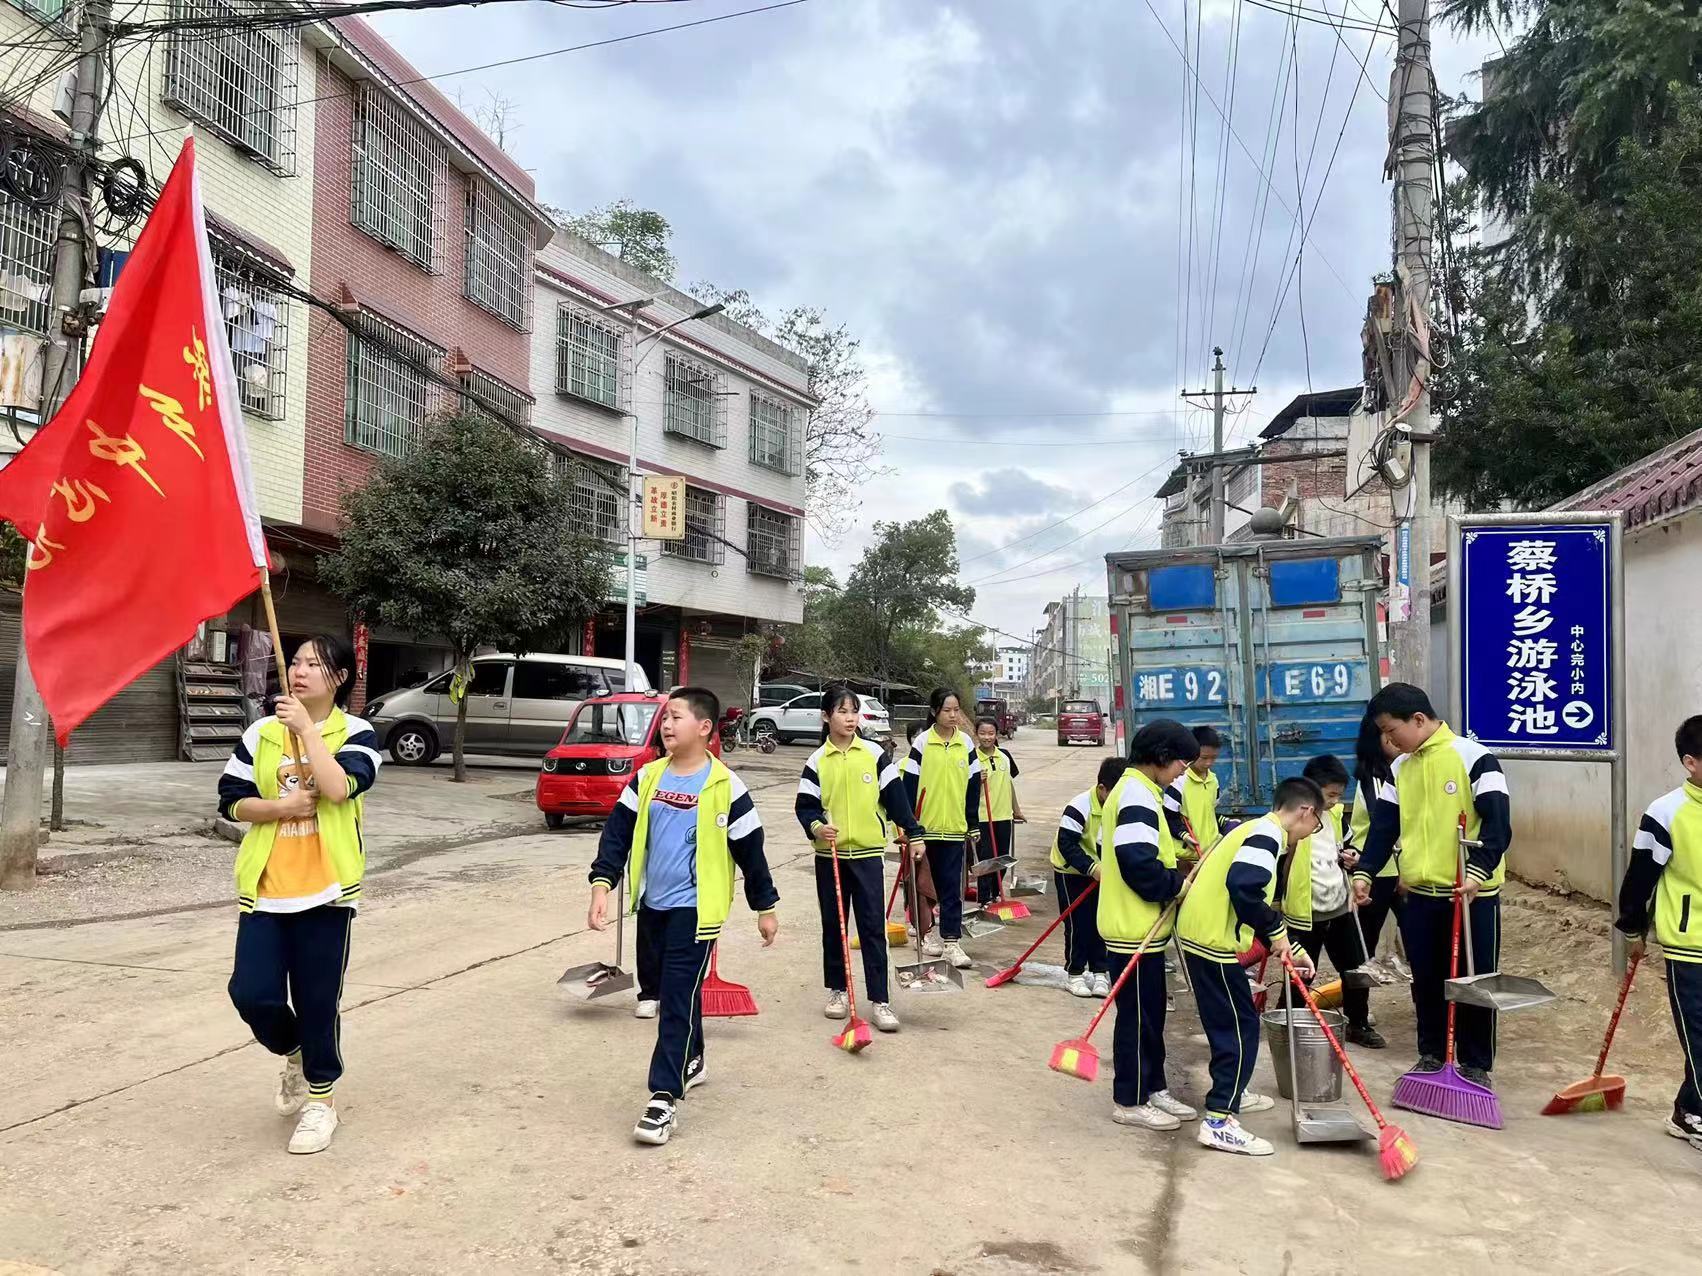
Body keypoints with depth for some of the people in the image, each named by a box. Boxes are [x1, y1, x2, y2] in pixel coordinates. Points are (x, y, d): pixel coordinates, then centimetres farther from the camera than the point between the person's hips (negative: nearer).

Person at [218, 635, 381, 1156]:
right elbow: (232, 801, 5)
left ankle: (321, 1100, 23)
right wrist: (280, 806, -12)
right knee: (252, 994, -2)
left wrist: (307, 728, -19)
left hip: (325, 887, -3)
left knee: (317, 1002, 3)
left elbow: (340, 786, -21)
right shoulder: (262, 732, 7)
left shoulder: (355, 733, -3)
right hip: (265, 886, 3)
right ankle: (294, 1053, 30)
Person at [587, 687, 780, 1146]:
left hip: (695, 908, -6)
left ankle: (665, 1098, -5)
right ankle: (691, 1061, 42)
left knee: (678, 999, -8)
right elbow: (617, 833, 1)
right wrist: (602, 884, -12)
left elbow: (750, 851, -4)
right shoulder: (647, 778, 2)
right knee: (673, 990, 20)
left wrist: (766, 906, 2)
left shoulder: (726, 788, -11)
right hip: (652, 904, 6)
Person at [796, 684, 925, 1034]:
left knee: (873, 928, -2)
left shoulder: (874, 754, 0)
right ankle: (836, 991, 26)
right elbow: (805, 805, -4)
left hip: (867, 852, -1)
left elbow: (895, 796, 3)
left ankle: (879, 1001, 2)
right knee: (833, 925, 11)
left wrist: (913, 833, 2)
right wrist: (816, 826, -23)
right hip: (830, 854, 1)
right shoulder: (817, 761, -1)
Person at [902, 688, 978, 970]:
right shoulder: (922, 743, -5)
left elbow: (972, 786, 9)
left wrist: (973, 825, 8)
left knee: (952, 885, 0)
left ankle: (951, 941, 1)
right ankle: (925, 933, 26)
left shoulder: (966, 744, 3)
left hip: (954, 827, 2)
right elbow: (909, 786, -4)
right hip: (925, 826, -1)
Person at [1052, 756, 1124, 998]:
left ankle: (1100, 972, 16)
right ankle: (1075, 973, 12)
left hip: (1102, 872, 5)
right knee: (1077, 924, -1)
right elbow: (1066, 844, -28)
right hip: (1071, 871, -5)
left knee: (1101, 922, 6)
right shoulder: (1079, 807, -29)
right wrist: (1091, 868, -33)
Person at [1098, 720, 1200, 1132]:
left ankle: (1154, 1088, 27)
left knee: (1151, 1012, 17)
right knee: (1138, 1015, 0)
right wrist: (1179, 884, -14)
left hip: (1142, 926, 10)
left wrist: (1176, 875, 7)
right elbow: (1139, 865, -27)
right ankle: (1130, 1101, 11)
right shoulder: (1138, 796, -20)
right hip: (1134, 928, -10)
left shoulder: (1134, 790, 15)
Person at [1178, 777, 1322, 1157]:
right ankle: (1219, 1121, -3)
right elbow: (1242, 886, -30)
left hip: (1202, 935, 10)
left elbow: (1254, 901, 23)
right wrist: (1277, 931, -17)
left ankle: (1231, 1092, 38)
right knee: (1241, 1027, -3)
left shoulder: (1256, 830, 18)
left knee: (1230, 1022, 23)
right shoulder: (1268, 833, -12)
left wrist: (1289, 949, 20)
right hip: (1212, 940, -10)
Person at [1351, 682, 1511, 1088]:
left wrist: (1478, 872, -28)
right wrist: (1365, 872, -5)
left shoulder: (1474, 759, -12)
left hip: (1473, 895, -5)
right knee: (1426, 981, 13)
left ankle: (1476, 1065, 19)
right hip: (1419, 894, 5)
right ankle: (1431, 1055, 27)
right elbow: (1383, 826, 6)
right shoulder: (1399, 769, 7)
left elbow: (1497, 824, -16)